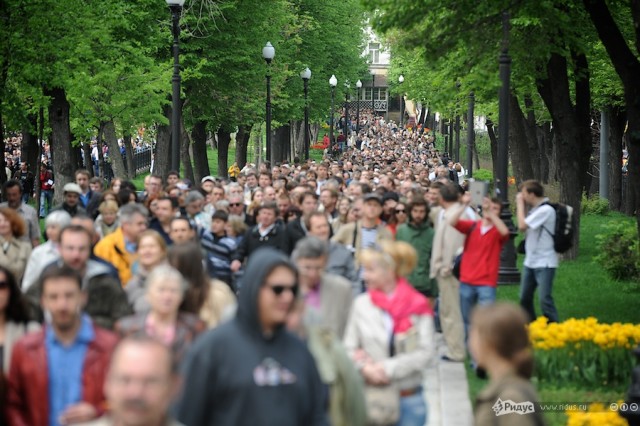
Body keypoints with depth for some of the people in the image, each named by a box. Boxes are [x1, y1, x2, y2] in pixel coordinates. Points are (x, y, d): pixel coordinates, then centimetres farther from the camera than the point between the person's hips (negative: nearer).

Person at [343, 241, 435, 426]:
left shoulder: (418, 306, -5)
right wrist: (365, 367, -16)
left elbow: (426, 352, -10)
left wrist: (388, 368, -16)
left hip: (409, 398, -1)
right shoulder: (361, 304, 1)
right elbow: (349, 348, 3)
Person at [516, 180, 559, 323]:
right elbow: (523, 228, 12)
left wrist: (520, 204, -8)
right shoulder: (535, 210, 10)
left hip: (544, 263, -9)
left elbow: (522, 225, -20)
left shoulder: (546, 210, -17)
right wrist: (521, 206, 6)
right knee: (525, 298, 14)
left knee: (545, 299, -13)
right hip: (530, 261, 9)